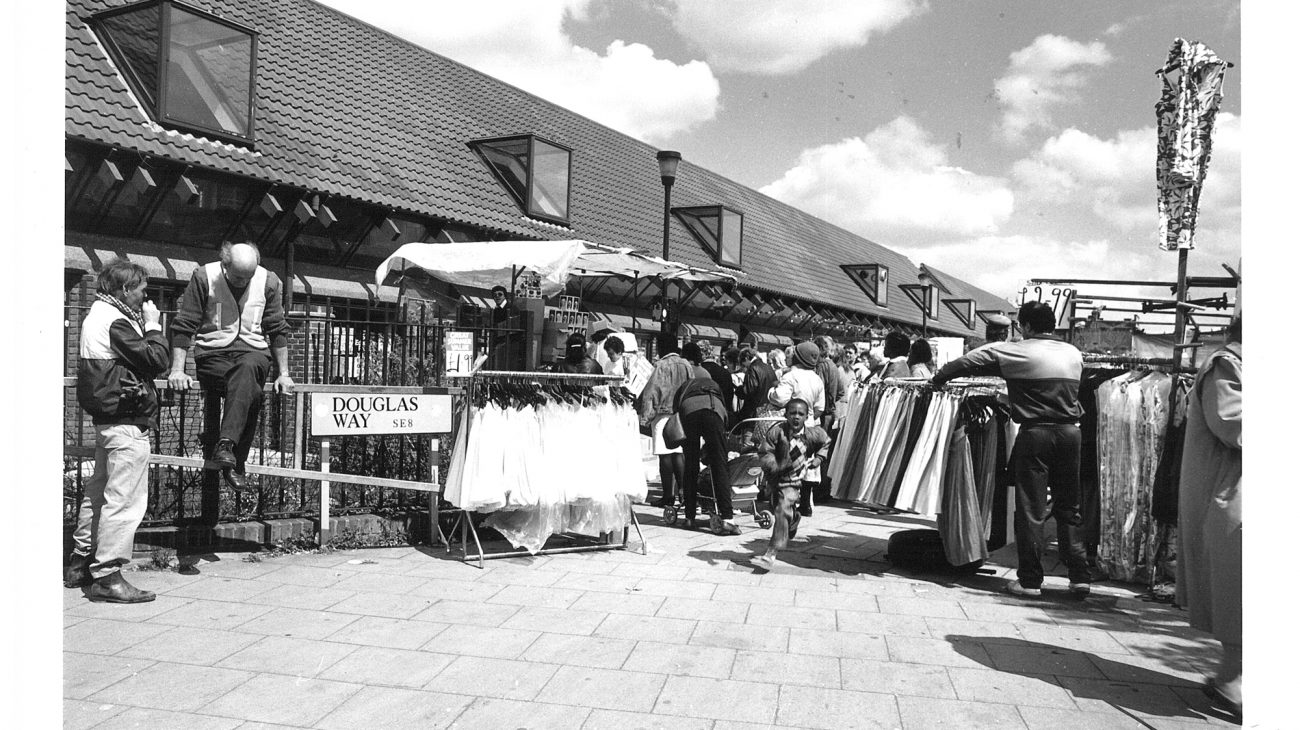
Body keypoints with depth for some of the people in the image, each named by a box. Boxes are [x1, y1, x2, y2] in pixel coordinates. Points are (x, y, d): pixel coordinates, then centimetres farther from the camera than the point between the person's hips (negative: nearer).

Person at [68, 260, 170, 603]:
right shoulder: (115, 321, -16)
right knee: (125, 500, -7)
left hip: (106, 418, 11)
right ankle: (107, 577, -4)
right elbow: (156, 361, -17)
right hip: (127, 423, -11)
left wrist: (144, 326, 8)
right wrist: (153, 326, -4)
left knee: (98, 493, 18)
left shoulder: (97, 315, 16)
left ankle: (81, 564, 28)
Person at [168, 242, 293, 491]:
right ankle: (235, 464, -30)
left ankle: (225, 444, -42)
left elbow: (278, 330, 12)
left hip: (253, 352, 2)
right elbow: (183, 325, 1)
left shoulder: (268, 281, 5)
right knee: (251, 392, -33)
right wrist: (178, 370, -6)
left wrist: (284, 374, 8)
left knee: (247, 369, -38)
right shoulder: (204, 277, -1)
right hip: (213, 354, -1)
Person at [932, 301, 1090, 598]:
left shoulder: (1015, 351, -3)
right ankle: (1080, 576, 12)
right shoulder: (1074, 353, 11)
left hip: (1035, 433, -4)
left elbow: (968, 361, 1)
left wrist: (938, 378, 16)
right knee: (1068, 508, 13)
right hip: (1070, 432, 4)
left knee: (1031, 509, 2)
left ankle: (1030, 580, 6)